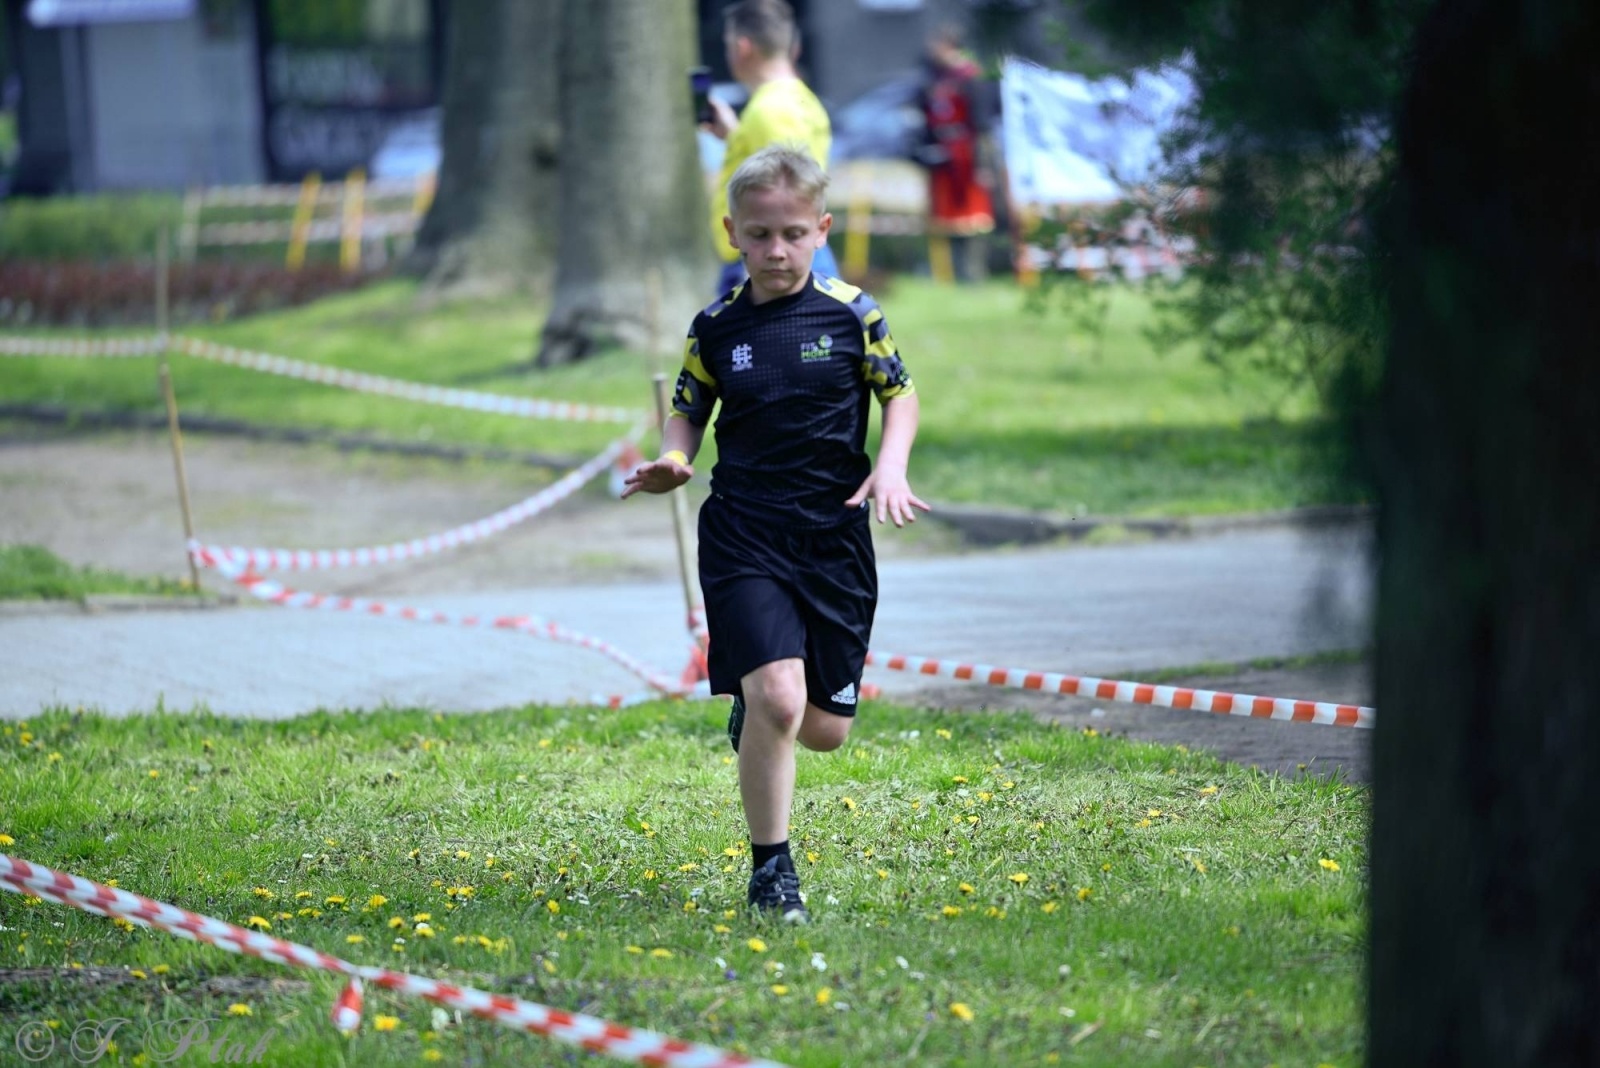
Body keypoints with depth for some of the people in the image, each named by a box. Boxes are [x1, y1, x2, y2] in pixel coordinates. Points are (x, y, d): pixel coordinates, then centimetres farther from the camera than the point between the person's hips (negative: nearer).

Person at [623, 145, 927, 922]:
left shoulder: (852, 315, -2)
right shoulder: (717, 329, 0)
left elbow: (900, 394, 9)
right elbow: (687, 411, 11)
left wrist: (890, 466, -8)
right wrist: (673, 461, -11)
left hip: (835, 536, 2)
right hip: (743, 535, -2)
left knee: (824, 728, 5)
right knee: (777, 699, -20)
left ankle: (751, 710, 43)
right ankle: (770, 870, -4)